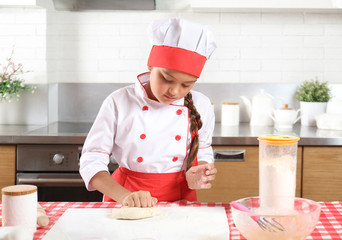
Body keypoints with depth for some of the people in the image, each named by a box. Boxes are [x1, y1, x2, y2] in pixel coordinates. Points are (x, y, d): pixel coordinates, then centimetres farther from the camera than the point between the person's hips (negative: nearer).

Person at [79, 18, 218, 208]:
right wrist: (125, 196, -21)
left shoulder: (201, 107, 0)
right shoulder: (119, 103, -6)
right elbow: (92, 162, -7)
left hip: (179, 200, 0)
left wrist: (194, 178, -6)